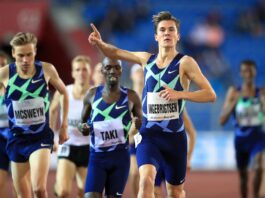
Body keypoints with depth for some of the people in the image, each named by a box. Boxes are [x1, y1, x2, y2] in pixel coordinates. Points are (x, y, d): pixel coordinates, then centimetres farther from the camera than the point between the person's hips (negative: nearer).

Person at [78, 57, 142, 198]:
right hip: (97, 156, 0)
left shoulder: (131, 97, 0)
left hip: (120, 157, 0)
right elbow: (83, 122, 14)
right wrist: (82, 128, -10)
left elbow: (143, 127, 7)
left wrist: (139, 124, -17)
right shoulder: (92, 95, 2)